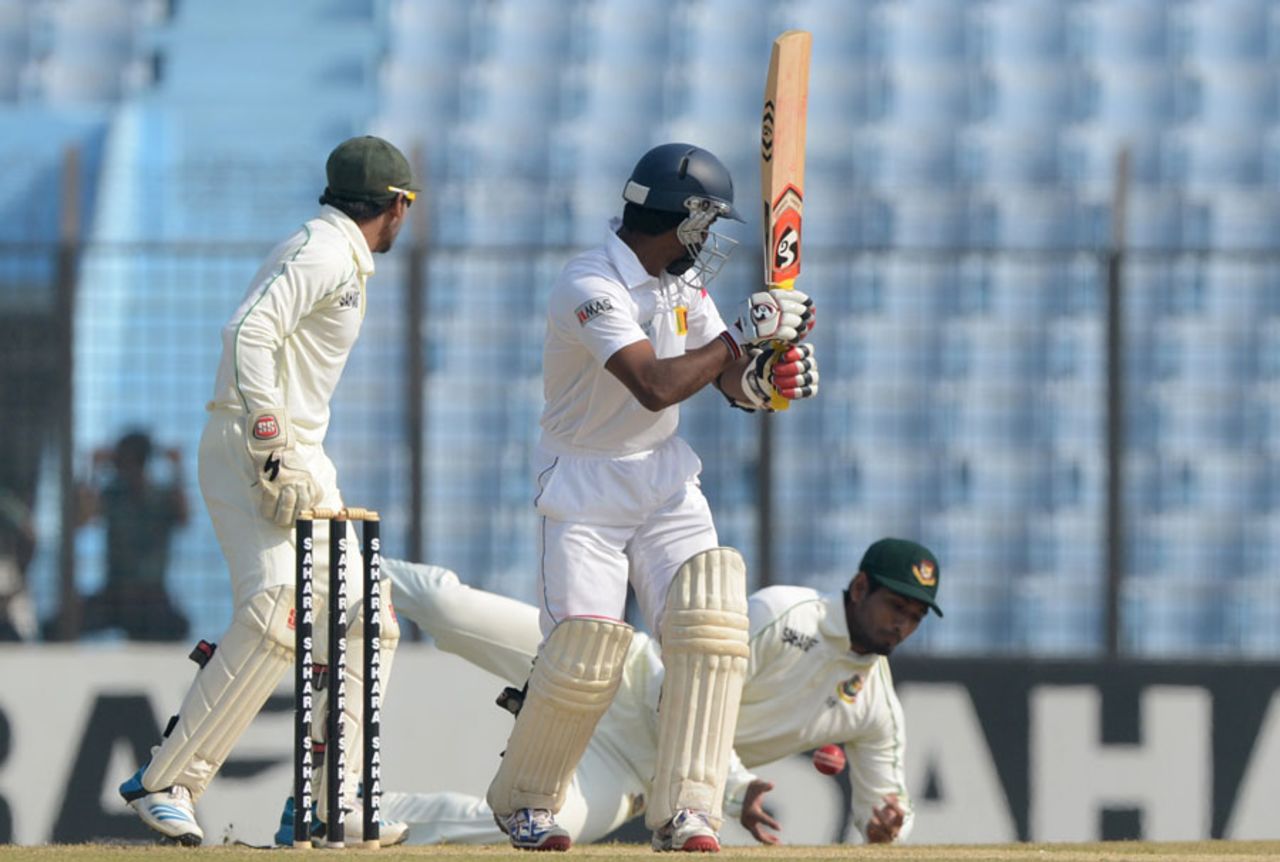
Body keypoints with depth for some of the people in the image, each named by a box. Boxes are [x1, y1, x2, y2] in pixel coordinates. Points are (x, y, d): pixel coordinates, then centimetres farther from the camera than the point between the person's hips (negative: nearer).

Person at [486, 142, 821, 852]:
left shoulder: (681, 283, 3)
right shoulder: (590, 287, -23)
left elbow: (731, 384, 4)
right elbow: (656, 387, -34)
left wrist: (763, 377, -19)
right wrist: (742, 333, -28)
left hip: (664, 480, 7)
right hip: (584, 489, -7)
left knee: (709, 627, -13)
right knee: (583, 658, -12)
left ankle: (684, 812, -12)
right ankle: (522, 800, 14)